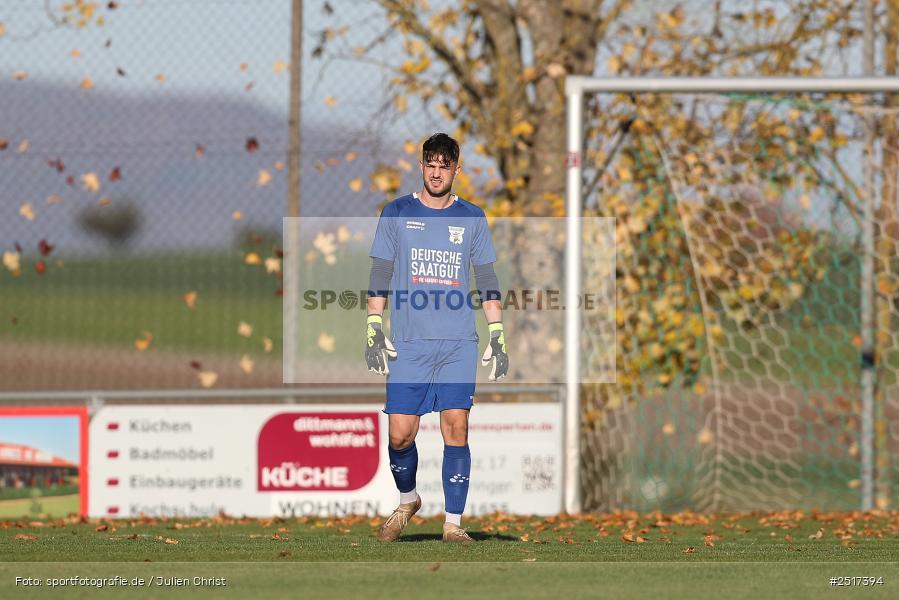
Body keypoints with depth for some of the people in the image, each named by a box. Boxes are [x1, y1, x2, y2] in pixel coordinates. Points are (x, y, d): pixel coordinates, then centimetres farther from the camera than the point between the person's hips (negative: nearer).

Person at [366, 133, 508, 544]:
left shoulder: (472, 218, 10)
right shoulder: (397, 214, 7)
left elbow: (487, 281, 12)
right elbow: (380, 277, 8)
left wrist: (497, 336, 6)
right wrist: (374, 330, 0)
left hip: (458, 344, 0)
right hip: (408, 344, 0)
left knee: (456, 428, -8)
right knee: (400, 434, -4)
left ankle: (453, 523, -5)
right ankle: (407, 501, 23)